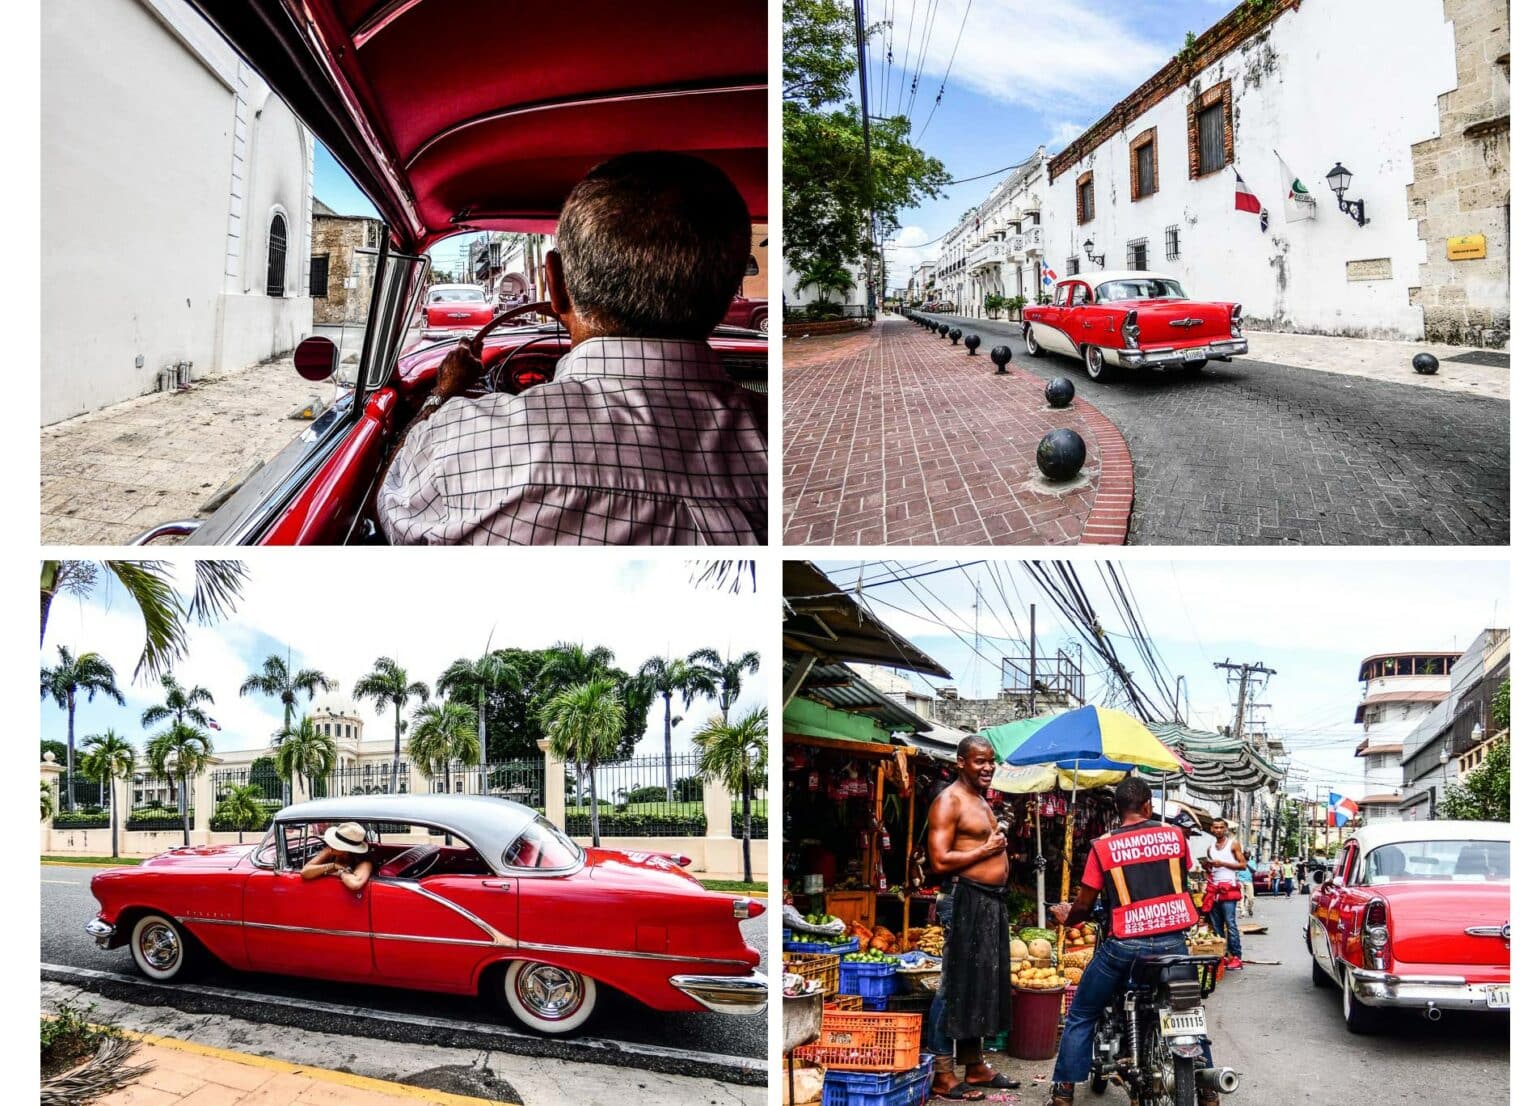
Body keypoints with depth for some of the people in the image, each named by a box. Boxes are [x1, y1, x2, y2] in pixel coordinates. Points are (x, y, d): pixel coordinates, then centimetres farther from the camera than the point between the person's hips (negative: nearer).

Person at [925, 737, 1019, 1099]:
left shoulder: (981, 799, 18)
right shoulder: (949, 801, -12)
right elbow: (940, 862, -21)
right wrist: (987, 851, -15)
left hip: (991, 902, 10)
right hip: (966, 902, -10)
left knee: (983, 984, 16)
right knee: (956, 987, -6)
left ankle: (975, 1066, 26)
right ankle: (943, 1075, 0)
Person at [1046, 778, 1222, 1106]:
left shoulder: (1102, 846, -4)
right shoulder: (1175, 835, 3)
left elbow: (1084, 905, 1)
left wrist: (1066, 917, 22)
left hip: (1124, 944, -2)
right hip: (1172, 941, 2)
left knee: (1081, 1017, 13)